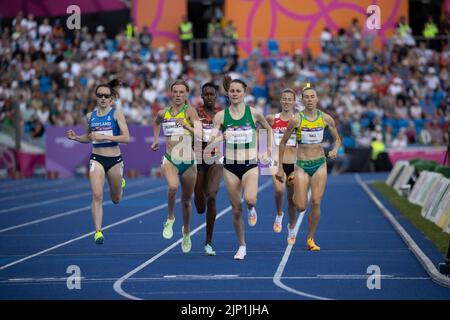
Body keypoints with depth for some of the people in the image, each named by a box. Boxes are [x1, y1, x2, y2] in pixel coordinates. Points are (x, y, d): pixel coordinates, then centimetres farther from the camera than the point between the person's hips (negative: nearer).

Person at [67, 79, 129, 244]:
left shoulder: (116, 114, -6)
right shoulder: (90, 116, 5)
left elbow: (126, 137, -15)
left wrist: (104, 137, -22)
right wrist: (76, 138, 0)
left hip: (114, 159, -1)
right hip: (97, 158, 1)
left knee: (116, 199, 17)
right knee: (97, 196, -17)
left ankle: (120, 182, 52)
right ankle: (98, 232, -14)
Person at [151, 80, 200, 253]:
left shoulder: (190, 111, -6)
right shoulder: (163, 113, 4)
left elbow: (200, 134, -16)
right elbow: (156, 122, 30)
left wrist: (185, 125, -27)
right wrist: (156, 140, 21)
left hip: (188, 162, 0)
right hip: (169, 160, 0)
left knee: (186, 200, 13)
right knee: (173, 187, -31)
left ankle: (186, 232, 37)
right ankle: (170, 219, -5)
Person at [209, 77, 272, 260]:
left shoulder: (253, 113, -2)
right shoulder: (221, 116, -1)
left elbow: (268, 128, 16)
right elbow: (211, 140, -2)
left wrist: (269, 150, 11)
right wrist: (214, 138, -24)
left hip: (250, 164, -1)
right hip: (230, 166, 1)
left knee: (249, 199, -27)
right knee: (236, 210, 4)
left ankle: (252, 209, 11)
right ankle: (242, 247, 19)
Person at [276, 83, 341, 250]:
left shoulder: (326, 118, -1)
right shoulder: (296, 120, -7)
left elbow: (337, 139, 13)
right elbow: (283, 142, 2)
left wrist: (335, 150, -10)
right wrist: (280, 167, 2)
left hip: (320, 164, 2)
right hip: (302, 165, -2)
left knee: (316, 203, -5)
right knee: (301, 206, -7)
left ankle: (310, 239, 9)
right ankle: (291, 224, 28)